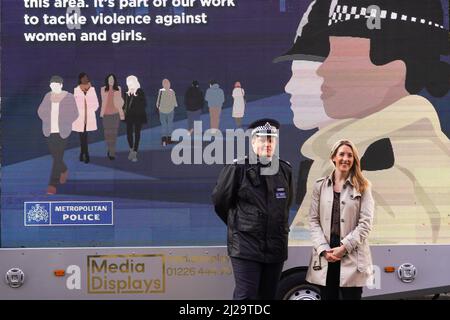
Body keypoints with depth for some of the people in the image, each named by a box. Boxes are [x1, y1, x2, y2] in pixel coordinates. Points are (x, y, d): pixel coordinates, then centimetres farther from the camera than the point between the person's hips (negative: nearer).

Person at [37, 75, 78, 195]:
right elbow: (41, 111, 13)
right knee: (55, 155, 14)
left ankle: (53, 185, -5)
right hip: (50, 131, 4)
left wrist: (64, 124, -6)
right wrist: (47, 121, 1)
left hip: (62, 132, -4)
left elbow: (74, 113, -1)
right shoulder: (48, 96, 7)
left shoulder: (69, 97, -4)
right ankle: (64, 170, 45)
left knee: (58, 157, -8)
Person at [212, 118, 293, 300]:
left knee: (268, 295, 11)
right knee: (245, 296, -10)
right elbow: (219, 201, 2)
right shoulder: (238, 169, -8)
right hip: (246, 246, -5)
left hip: (276, 248, 5)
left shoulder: (285, 170, 7)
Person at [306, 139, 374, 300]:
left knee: (351, 296, -3)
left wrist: (344, 247, -12)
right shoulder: (320, 185, 10)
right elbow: (314, 221, 6)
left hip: (352, 257, -2)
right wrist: (324, 249, -7)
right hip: (325, 257, 2)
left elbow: (365, 223, -4)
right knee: (328, 296, 7)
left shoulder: (362, 187, 4)